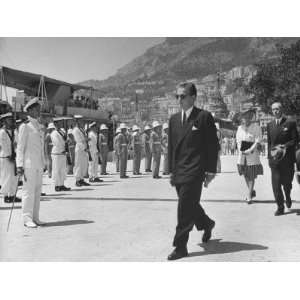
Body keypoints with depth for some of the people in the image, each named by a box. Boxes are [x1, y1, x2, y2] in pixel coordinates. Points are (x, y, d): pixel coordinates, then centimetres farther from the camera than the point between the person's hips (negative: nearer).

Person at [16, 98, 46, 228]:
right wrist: (19, 165, -14)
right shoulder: (25, 126, -6)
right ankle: (27, 219, 0)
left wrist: (43, 163, 18)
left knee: (37, 191, 9)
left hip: (39, 164, 8)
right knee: (29, 190, -6)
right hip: (29, 164, -7)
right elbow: (20, 147, -8)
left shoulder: (38, 126, 16)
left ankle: (35, 218, 16)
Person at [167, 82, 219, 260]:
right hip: (179, 171, 6)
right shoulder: (174, 119, 13)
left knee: (185, 209, -8)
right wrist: (172, 170, 14)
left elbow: (213, 145, -5)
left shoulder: (204, 117, -5)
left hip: (194, 171, -6)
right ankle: (207, 224, 44)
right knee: (190, 206, 17)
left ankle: (180, 247, 1)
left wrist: (211, 171, -9)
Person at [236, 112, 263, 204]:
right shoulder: (240, 128, 8)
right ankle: (252, 191, 29)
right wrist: (240, 150, -2)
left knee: (251, 176, -2)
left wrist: (250, 150, -17)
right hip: (242, 155, 5)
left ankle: (249, 195, 6)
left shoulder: (256, 128, -6)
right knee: (245, 174, 10)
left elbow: (258, 142, -9)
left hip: (252, 155, -5)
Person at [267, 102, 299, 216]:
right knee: (276, 184, -5)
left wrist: (285, 146, -18)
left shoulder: (290, 123, -2)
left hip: (287, 158, -2)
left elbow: (295, 140, -4)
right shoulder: (270, 125, 10)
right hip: (274, 158, 2)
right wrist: (269, 156, 8)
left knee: (286, 182, 8)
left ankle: (288, 197, 39)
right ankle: (280, 207, 3)